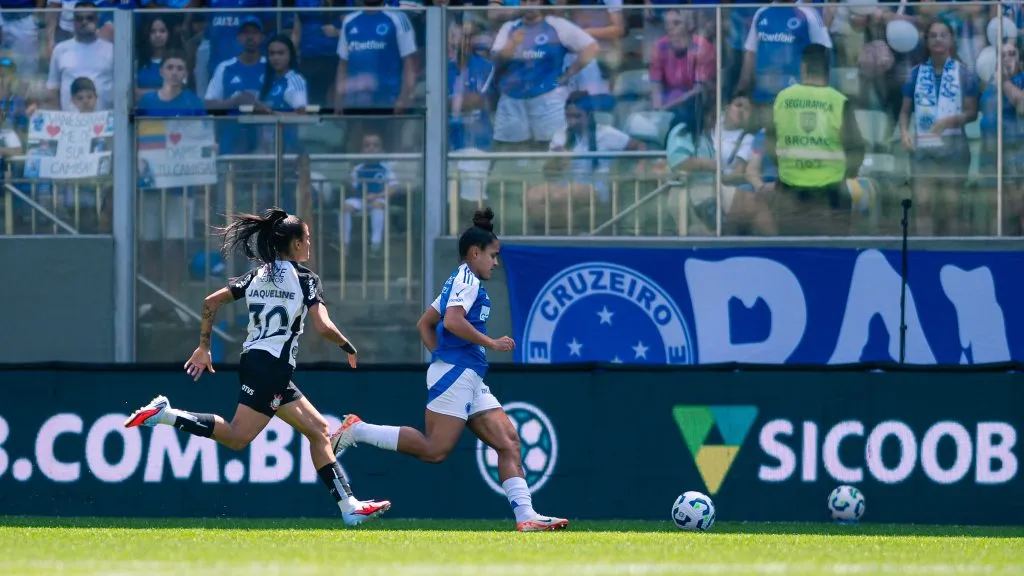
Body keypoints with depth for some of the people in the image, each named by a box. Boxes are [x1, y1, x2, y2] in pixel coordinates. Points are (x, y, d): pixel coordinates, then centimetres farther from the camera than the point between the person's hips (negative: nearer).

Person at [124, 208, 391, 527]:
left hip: (253, 360, 9)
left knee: (318, 430, 11)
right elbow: (323, 327, -13)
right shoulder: (304, 278, -4)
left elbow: (211, 302, 11)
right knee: (237, 436, -16)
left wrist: (203, 348, 17)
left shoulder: (258, 276, 15)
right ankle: (166, 414, -23)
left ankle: (349, 506, 8)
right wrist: (348, 347, 6)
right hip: (273, 366, -9)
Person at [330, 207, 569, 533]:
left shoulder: (458, 282, 24)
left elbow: (425, 325, 27)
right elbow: (453, 321, -21)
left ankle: (525, 515, -9)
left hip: (471, 382, 11)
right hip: (456, 374, -11)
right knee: (435, 450, -15)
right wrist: (491, 343, -14)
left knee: (509, 442, 0)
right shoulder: (468, 279, -5)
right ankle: (358, 431, -7)